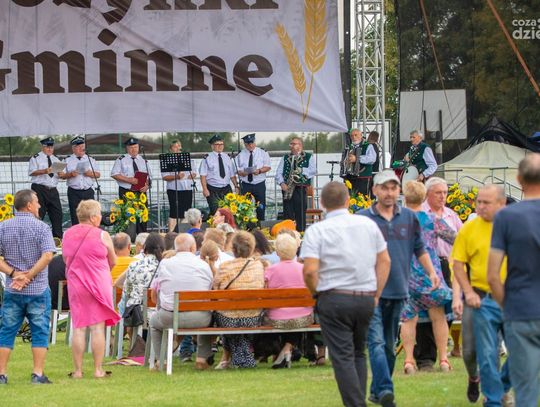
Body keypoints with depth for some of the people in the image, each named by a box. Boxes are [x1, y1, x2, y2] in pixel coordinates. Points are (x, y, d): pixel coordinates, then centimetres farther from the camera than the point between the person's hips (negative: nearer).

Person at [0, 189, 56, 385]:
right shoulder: (41, 227, -7)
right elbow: (47, 256, -18)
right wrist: (28, 276, -14)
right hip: (38, 289, -3)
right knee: (40, 332, 4)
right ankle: (38, 374, 1)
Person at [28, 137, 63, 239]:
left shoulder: (56, 159, 18)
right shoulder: (36, 158, 1)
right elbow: (32, 172, -12)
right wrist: (45, 171, -26)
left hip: (53, 190, 5)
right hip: (39, 190, -5)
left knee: (57, 214, 2)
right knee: (38, 215, -6)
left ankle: (58, 237, 6)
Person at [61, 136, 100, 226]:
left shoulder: (90, 160, 13)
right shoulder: (68, 161, 8)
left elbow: (98, 174, 11)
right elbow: (62, 175, 3)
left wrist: (91, 174, -9)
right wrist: (70, 174, -15)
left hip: (88, 191, 1)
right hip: (74, 192, -1)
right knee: (76, 218, -2)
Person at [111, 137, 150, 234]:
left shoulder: (143, 161, 15)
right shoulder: (121, 160, 3)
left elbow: (148, 176, 15)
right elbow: (114, 174, -6)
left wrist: (147, 185, -7)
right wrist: (128, 180, -17)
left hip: (141, 192, 4)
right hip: (126, 192, -3)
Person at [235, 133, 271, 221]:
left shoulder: (262, 153, 4)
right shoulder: (241, 155, 5)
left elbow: (268, 167, 0)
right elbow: (238, 170, 4)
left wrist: (259, 171, -19)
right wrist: (241, 173, -20)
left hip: (259, 184, 0)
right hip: (246, 185, 0)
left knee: (261, 207, 1)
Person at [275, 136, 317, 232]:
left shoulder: (309, 157, 11)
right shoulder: (285, 158, 21)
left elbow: (313, 171, -3)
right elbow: (278, 173, 11)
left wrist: (301, 171, -17)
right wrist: (282, 183, -7)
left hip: (300, 189, -3)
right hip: (287, 188, 3)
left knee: (300, 213, -7)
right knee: (287, 214, -1)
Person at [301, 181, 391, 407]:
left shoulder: (317, 230, -7)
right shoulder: (368, 224, 6)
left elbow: (310, 271, -16)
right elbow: (384, 261, 9)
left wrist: (316, 293, 2)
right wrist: (376, 295, 14)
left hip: (334, 298, -4)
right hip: (366, 299, 4)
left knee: (343, 357, -1)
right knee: (359, 353, 18)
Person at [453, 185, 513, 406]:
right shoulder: (469, 228, -1)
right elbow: (458, 263, 2)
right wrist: (468, 292, -8)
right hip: (484, 300, -1)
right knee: (487, 354, 2)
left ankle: (502, 386, 30)